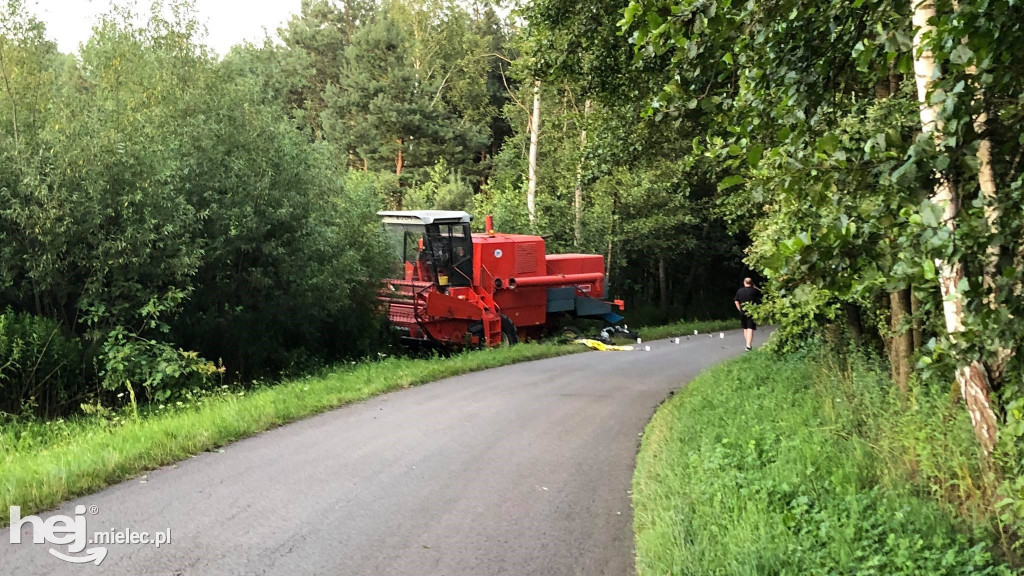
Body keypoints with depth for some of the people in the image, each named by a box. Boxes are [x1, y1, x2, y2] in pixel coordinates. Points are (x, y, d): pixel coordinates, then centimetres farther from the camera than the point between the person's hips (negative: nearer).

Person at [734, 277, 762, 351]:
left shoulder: (739, 291, 1)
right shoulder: (754, 291, -8)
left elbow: (736, 301, 4)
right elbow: (761, 292, 10)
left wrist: (740, 309, 12)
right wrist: (754, 287, 11)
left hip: (743, 312, 3)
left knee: (745, 328, 17)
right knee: (750, 329, -6)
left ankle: (748, 344, 25)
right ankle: (748, 345, -15)